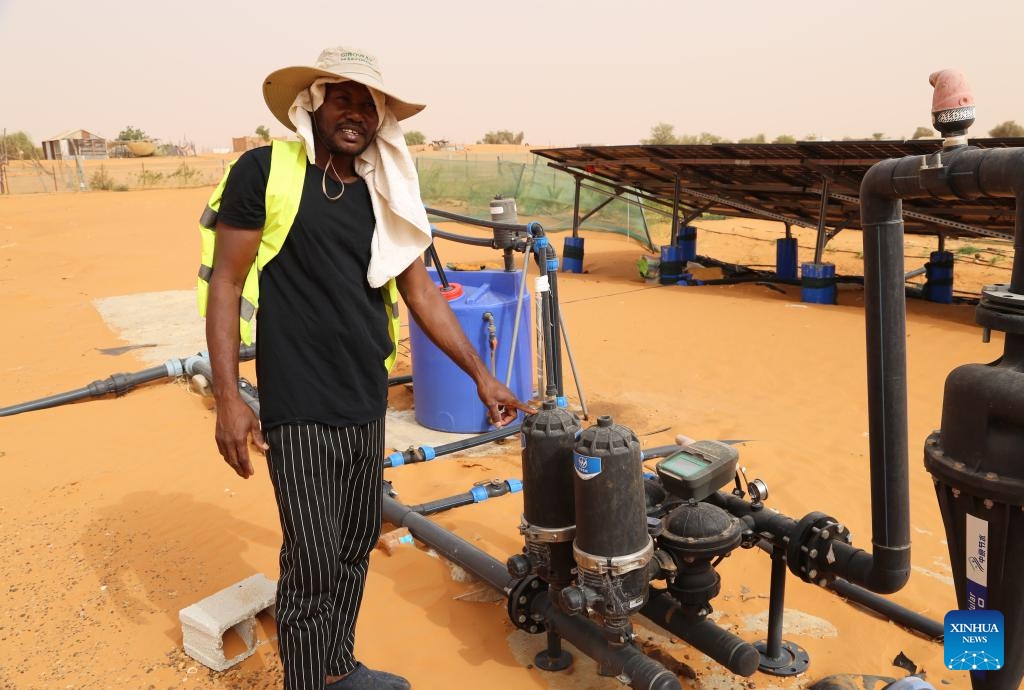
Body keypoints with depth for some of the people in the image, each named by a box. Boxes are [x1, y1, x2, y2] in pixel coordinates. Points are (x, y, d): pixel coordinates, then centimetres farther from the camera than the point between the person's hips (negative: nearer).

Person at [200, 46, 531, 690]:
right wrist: (228, 398, -11)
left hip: (367, 405, 6)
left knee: (356, 549, 16)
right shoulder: (265, 171, -6)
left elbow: (422, 293, 11)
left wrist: (481, 374, 10)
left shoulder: (386, 195, 8)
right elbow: (225, 282, -6)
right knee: (313, 564, -2)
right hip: (299, 410, -5)